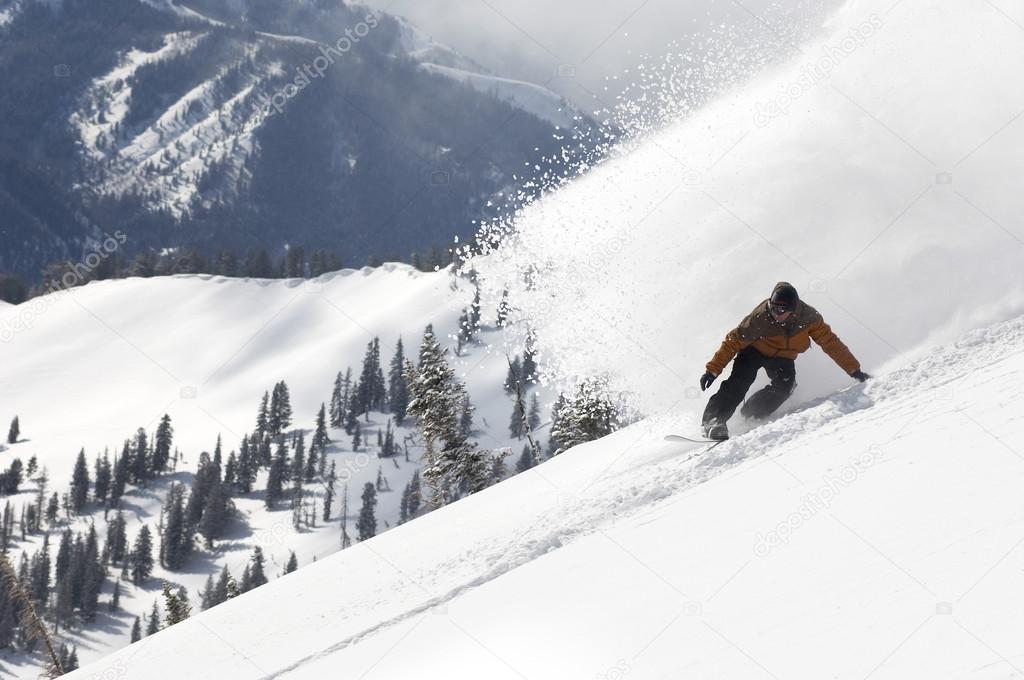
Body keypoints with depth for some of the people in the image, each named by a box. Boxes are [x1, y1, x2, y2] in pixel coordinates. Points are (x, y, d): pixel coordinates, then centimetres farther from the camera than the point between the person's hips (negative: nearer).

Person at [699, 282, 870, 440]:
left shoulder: (808, 317, -25)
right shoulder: (761, 317, -32)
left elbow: (831, 343, -17)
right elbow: (733, 341, -25)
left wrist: (854, 370, -16)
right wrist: (712, 370, -28)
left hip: (782, 358, 2)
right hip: (754, 351, -2)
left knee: (785, 386, -26)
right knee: (741, 380, -28)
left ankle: (749, 418, -14)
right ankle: (713, 420, -29)